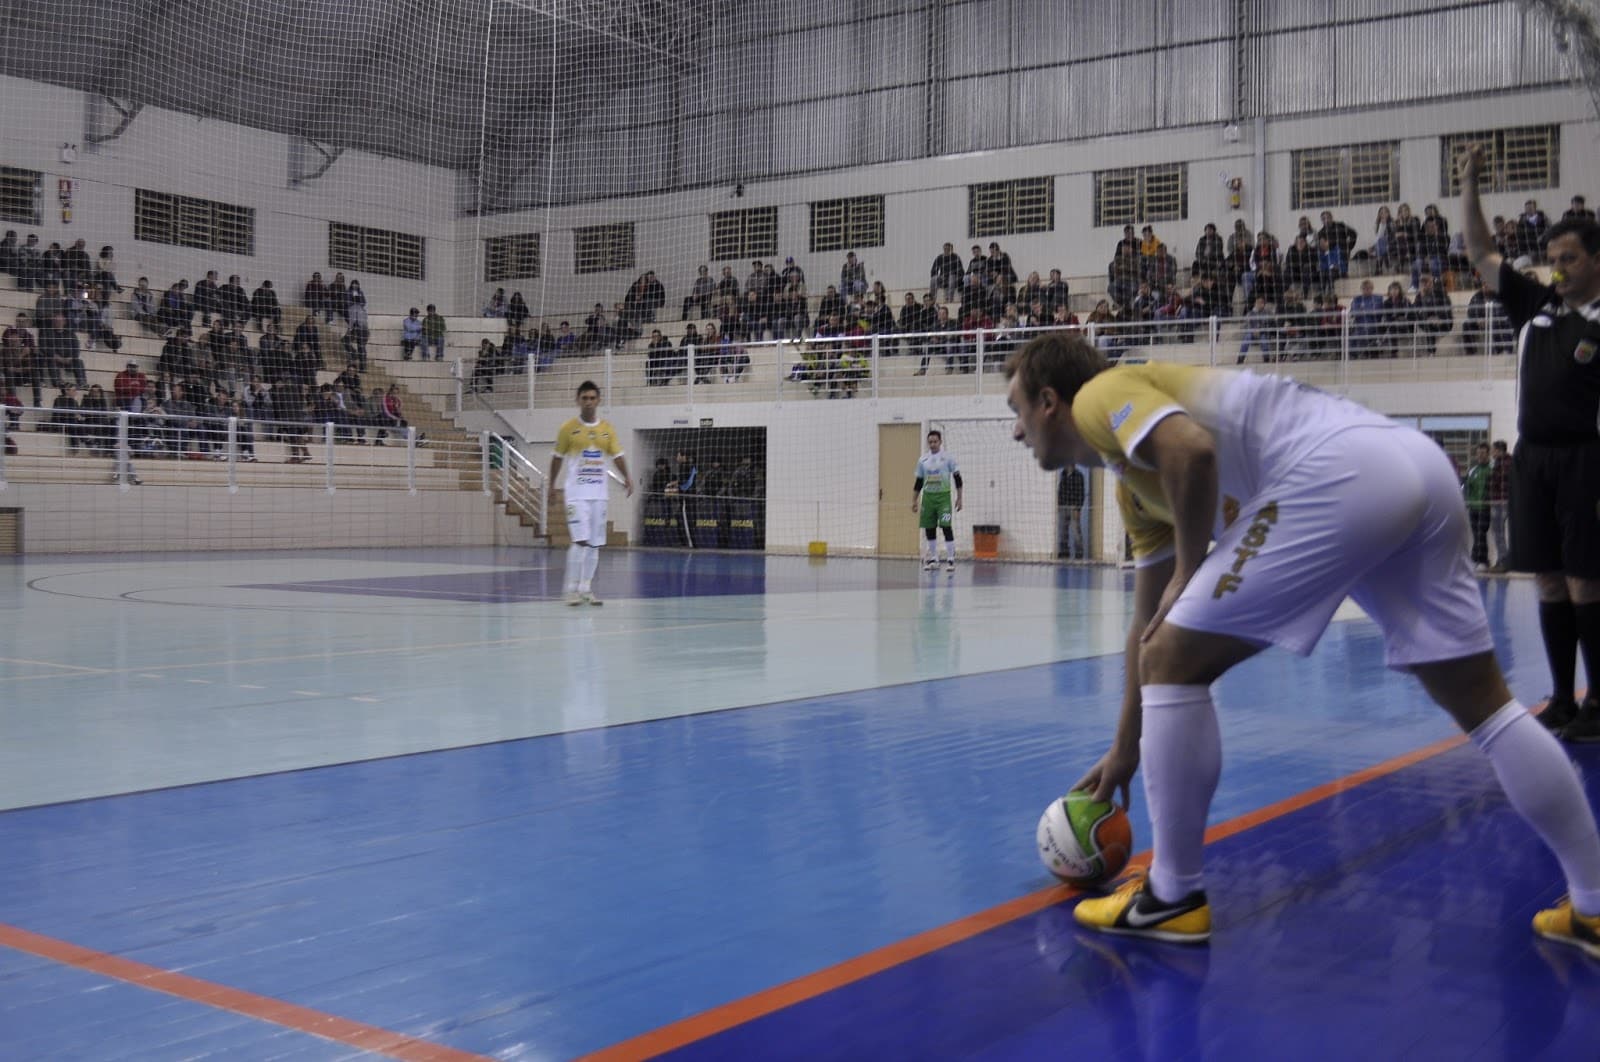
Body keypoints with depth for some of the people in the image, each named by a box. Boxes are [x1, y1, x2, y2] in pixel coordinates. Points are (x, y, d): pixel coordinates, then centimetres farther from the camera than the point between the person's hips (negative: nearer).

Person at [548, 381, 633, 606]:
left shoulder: (607, 429, 6)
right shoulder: (568, 428, -2)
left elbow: (617, 456, 5)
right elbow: (558, 458, 6)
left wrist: (627, 478, -12)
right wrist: (553, 488, 5)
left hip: (599, 493, 4)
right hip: (576, 494, -4)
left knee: (595, 543, 5)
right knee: (580, 541, -13)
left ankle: (586, 589, 14)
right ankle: (572, 589, -5)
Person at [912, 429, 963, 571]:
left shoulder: (947, 457, -2)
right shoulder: (923, 460, 8)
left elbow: (957, 478, 0)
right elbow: (919, 483, 14)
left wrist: (959, 498, -5)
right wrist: (914, 501, 11)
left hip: (943, 496, -4)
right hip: (928, 496, 4)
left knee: (947, 527, -11)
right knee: (929, 528, 5)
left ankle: (950, 559, -7)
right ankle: (933, 559, 15)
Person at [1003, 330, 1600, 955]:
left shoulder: (1099, 397, 7)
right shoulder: (1137, 484, 32)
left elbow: (1191, 448, -16)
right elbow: (1150, 627, 37)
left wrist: (1187, 571, -2)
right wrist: (1126, 750, 43)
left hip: (1340, 476, -10)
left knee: (1173, 663, 2)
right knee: (1482, 704, 18)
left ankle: (1173, 897, 10)